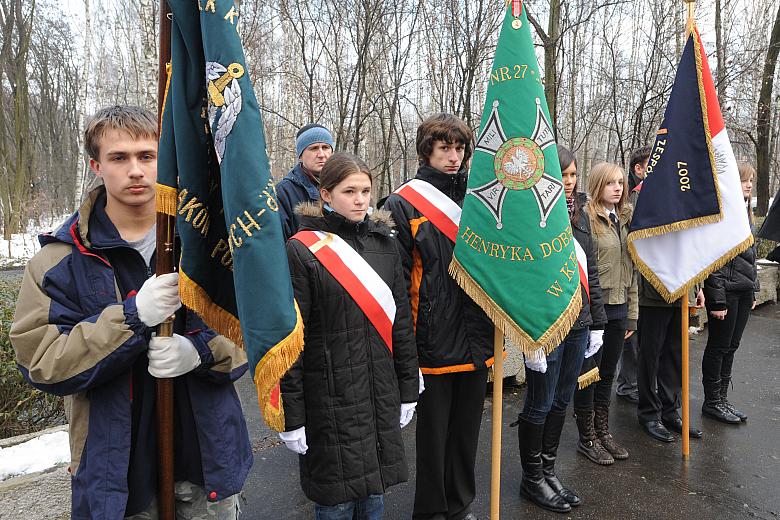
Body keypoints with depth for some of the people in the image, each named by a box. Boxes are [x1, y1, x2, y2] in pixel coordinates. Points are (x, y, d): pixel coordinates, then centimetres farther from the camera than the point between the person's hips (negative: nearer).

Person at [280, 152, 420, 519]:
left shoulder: (385, 244, 7)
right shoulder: (303, 251, -10)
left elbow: (402, 321, 11)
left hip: (382, 394, 5)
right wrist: (292, 416, -10)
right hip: (330, 399, -5)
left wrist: (408, 390, 11)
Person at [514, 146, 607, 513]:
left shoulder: (579, 215, 10)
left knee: (561, 401, 16)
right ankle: (532, 479, 24)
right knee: (540, 405, 6)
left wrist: (597, 323, 13)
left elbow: (591, 272, 15)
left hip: (578, 325, 7)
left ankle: (548, 471, 33)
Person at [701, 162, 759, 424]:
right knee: (719, 347, 2)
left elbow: (750, 255, 20)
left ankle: (722, 398, 24)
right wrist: (717, 300, -19)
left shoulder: (744, 212, 14)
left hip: (743, 291, 8)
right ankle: (712, 402, 14)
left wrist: (753, 290, 16)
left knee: (730, 347, 14)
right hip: (726, 290, -8)